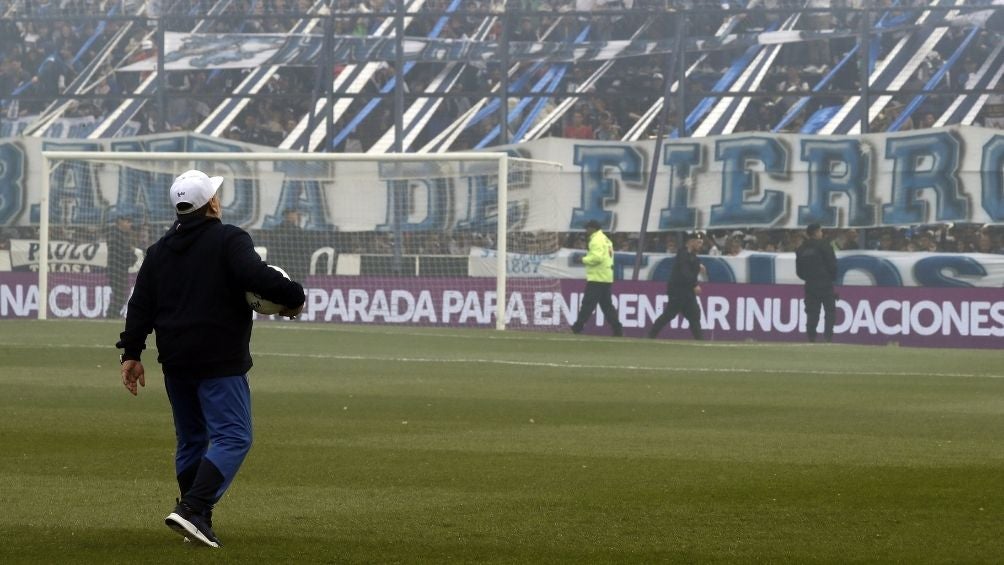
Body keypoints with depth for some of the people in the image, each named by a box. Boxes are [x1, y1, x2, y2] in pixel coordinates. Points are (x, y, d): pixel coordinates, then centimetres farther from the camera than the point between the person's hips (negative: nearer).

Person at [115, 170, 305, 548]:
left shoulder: (159, 250, 14)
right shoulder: (229, 240, -7)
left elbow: (141, 304, 11)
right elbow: (255, 275, -24)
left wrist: (131, 353, 12)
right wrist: (293, 297, -11)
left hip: (175, 361, 7)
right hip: (219, 361, -7)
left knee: (191, 439, 17)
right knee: (232, 438, -8)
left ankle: (198, 521, 18)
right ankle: (191, 509, -24)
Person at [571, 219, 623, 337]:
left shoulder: (596, 240, -12)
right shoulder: (606, 239, 19)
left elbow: (597, 257, -24)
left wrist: (584, 259, -9)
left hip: (596, 279, -9)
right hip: (607, 278, 9)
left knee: (587, 304, -8)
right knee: (607, 304, 11)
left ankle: (577, 328, -8)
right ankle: (617, 329, 6)